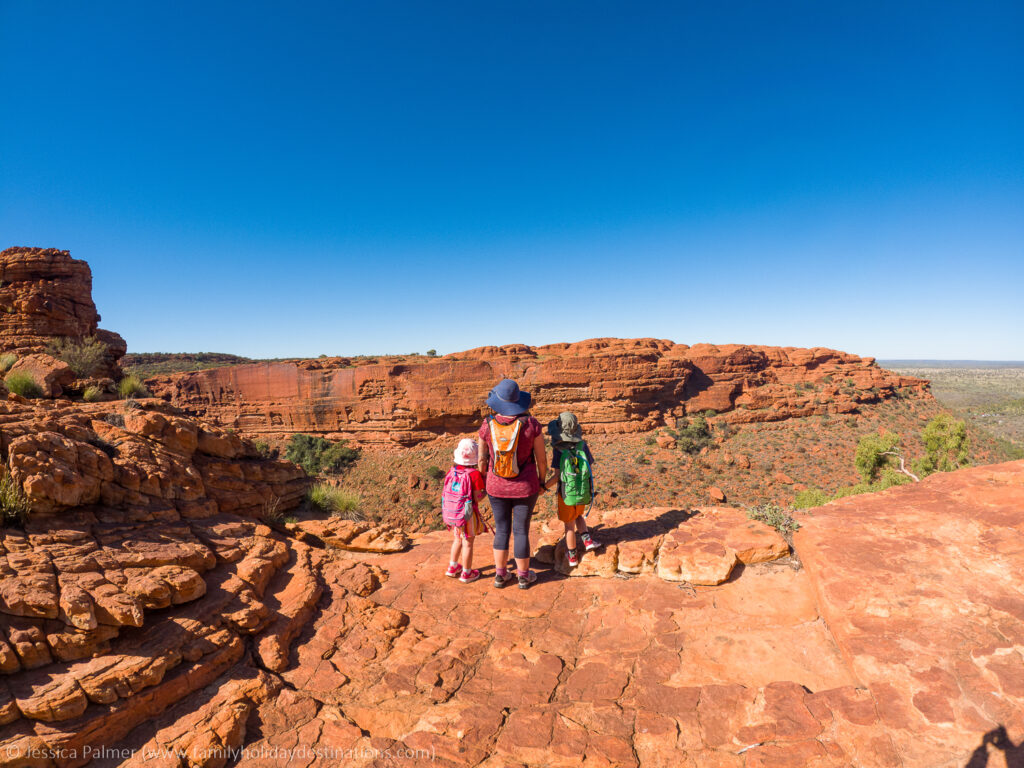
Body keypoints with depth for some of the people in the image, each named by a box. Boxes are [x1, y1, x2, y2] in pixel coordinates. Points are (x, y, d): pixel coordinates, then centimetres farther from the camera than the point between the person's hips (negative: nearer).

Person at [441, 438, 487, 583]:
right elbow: (477, 498, -16)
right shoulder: (475, 474, -20)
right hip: (467, 515, -6)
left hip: (451, 513, 6)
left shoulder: (452, 471, -3)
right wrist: (486, 491, 0)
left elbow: (447, 493, 4)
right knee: (468, 543, 10)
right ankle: (466, 573, 23)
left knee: (458, 540, 26)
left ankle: (452, 567, 38)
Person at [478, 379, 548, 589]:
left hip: (497, 488, 2)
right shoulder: (531, 423, -16)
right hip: (525, 488, -1)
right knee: (521, 531, 13)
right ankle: (524, 576, 27)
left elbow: (482, 459, -3)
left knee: (502, 530, 19)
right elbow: (541, 457, -8)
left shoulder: (487, 425, -12)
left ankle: (500, 574, 28)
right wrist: (542, 481, 9)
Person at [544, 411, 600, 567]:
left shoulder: (558, 450, -16)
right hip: (584, 492, 3)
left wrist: (543, 487, -6)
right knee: (578, 515, 30)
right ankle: (588, 540, 14)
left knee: (569, 524, 14)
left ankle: (572, 556, 27)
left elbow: (557, 475, -17)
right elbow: (591, 469, -2)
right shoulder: (583, 445, -6)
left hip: (567, 494, -3)